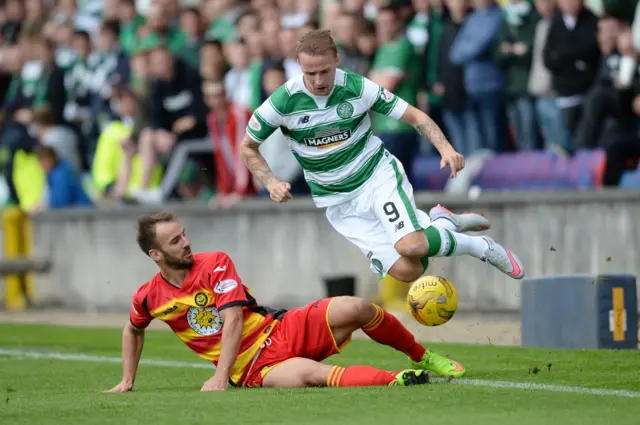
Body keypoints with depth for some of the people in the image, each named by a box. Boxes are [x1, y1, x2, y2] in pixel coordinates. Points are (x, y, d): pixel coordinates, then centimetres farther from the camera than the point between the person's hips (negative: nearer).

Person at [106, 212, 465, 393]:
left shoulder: (216, 264, -4)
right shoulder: (150, 298, 1)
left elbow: (233, 320, -12)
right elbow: (133, 331, 25)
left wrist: (221, 376, -21)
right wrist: (127, 381, 22)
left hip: (283, 331, 2)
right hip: (253, 368, -1)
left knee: (354, 308, -20)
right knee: (309, 375, -38)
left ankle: (421, 358, 2)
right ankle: (393, 381, -36)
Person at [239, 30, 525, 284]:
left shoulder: (358, 88, -15)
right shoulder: (283, 102, -14)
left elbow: (414, 116, -6)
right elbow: (248, 147, 2)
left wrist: (446, 149, -21)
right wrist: (271, 184, -14)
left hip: (379, 176, -1)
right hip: (338, 202, 1)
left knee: (411, 247, -30)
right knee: (406, 271, -15)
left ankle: (480, 247, -3)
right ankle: (443, 223, 15)